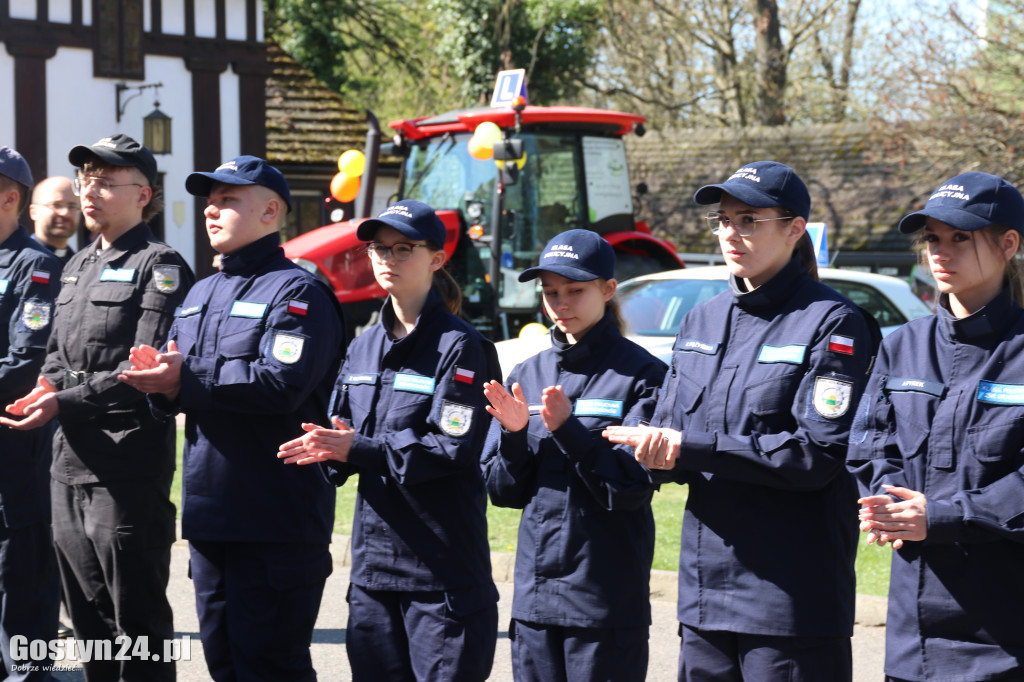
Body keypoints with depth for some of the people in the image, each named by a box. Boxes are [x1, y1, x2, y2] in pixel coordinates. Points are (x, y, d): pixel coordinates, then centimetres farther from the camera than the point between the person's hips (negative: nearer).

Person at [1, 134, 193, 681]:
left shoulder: (159, 265, -7)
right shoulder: (78, 266, 18)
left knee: (137, 622, -2)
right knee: (88, 617, 15)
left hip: (127, 469, -8)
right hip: (69, 465, 8)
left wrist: (67, 401, -21)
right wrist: (47, 384, -1)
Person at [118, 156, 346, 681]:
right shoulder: (200, 295, 20)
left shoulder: (296, 292, -8)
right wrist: (160, 381, -8)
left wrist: (187, 380, -22)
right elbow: (176, 380, 17)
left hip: (276, 522, -8)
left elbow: (284, 382, -23)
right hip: (208, 514, 8)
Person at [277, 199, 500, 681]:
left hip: (441, 565, -7)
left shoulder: (459, 346, -8)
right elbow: (343, 432, 17)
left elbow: (453, 448, -16)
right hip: (372, 559, 7)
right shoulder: (364, 347, 14)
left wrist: (360, 450, -21)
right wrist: (332, 449, -8)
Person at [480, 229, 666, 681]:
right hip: (535, 592, 5)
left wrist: (567, 430, -21)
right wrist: (513, 435, -8)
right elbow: (503, 491, 10)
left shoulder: (641, 374, -5)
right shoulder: (527, 375, 10)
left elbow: (631, 490, -11)